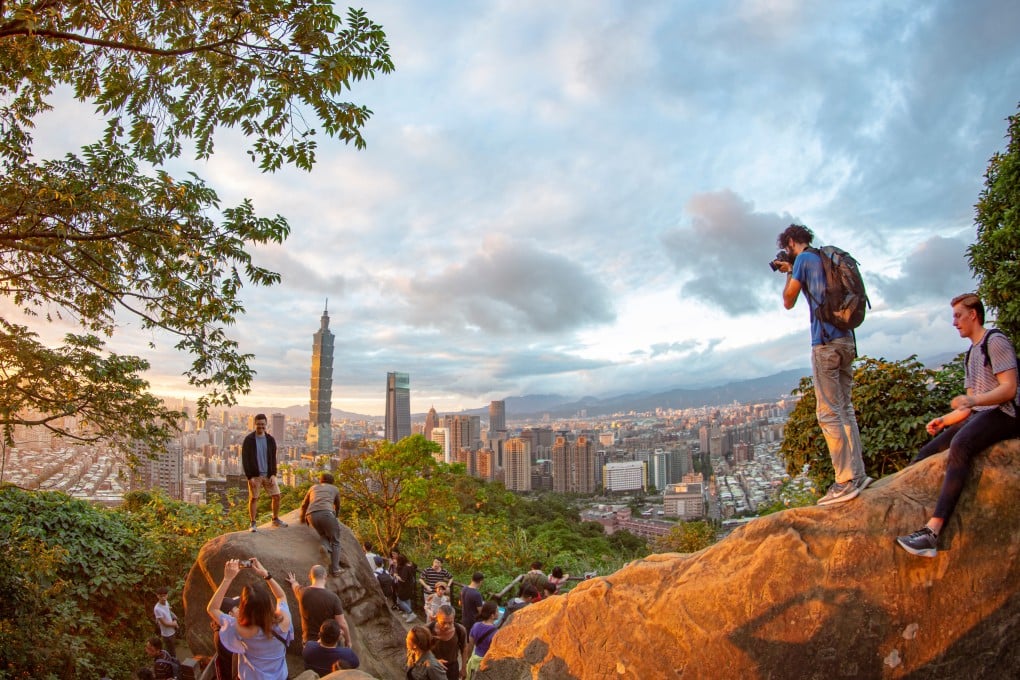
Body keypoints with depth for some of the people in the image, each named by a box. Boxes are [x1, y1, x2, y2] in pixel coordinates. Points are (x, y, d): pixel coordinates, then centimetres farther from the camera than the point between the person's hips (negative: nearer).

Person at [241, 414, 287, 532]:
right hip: (254, 475, -3)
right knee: (253, 498, -1)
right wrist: (250, 477, -13)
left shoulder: (270, 439, 4)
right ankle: (252, 524, 10)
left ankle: (276, 520, 19)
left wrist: (273, 474, -4)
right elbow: (245, 459, -7)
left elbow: (273, 458, 6)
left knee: (277, 496, 2)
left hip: (268, 474, 3)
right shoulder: (248, 440, -6)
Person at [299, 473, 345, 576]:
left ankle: (325, 546, -8)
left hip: (311, 515, 3)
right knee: (335, 541, 10)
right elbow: (337, 507, 40)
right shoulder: (335, 489, 28)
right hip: (326, 513, -3)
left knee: (324, 535, 26)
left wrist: (302, 519, 55)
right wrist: (335, 517, 58)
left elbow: (304, 505, 40)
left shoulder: (313, 487, 33)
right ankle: (335, 570, -2)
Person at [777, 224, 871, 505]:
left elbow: (788, 302, 1)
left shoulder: (804, 259, -3)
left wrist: (789, 273, 14)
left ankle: (846, 481, -10)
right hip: (846, 340, 9)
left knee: (828, 413, -8)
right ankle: (858, 474, 13)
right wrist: (792, 271, 26)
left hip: (826, 341, -9)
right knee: (845, 409, 12)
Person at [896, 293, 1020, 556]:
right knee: (926, 455, -5)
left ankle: (932, 531, -49)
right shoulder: (971, 353, 25)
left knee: (960, 445, -36)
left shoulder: (995, 341, -2)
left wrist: (974, 400, -30)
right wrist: (944, 420, 9)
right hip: (979, 416, 10)